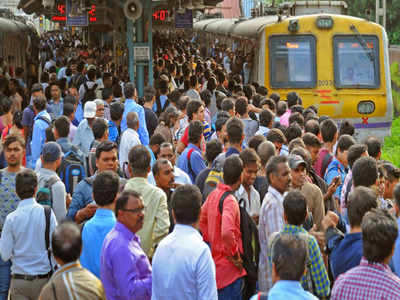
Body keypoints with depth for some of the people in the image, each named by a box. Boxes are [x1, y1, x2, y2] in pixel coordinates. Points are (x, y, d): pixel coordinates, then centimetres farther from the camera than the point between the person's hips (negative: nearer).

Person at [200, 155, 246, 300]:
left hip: (214, 259, 8)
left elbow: (201, 219, 18)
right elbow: (227, 232, -33)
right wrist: (236, 256, -20)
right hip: (229, 267, -8)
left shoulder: (213, 194, 4)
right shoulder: (230, 200, -21)